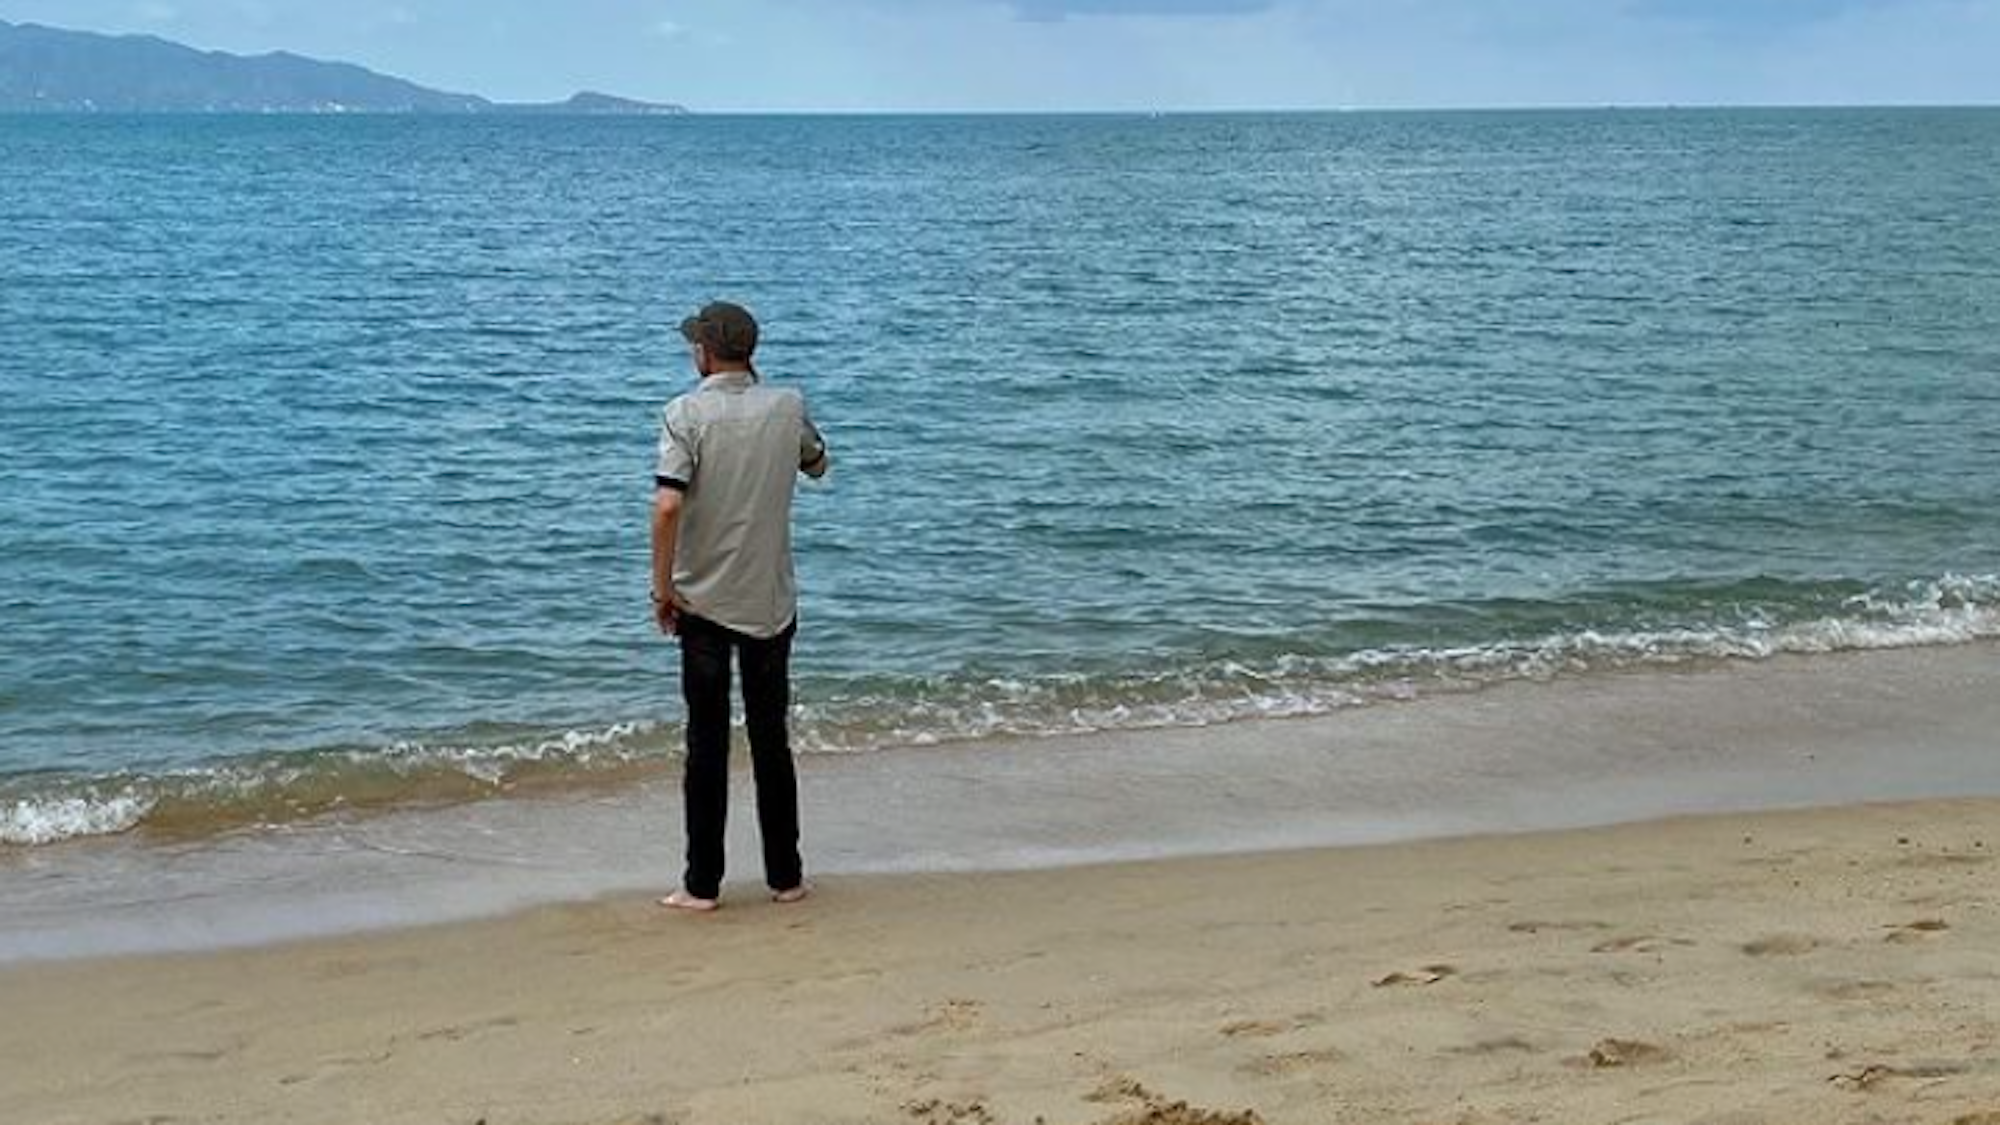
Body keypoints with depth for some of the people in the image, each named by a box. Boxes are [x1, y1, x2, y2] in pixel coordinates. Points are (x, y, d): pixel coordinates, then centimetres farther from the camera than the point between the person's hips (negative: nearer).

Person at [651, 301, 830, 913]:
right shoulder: (787, 407, 0)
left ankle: (703, 885, 8)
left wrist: (661, 587, -11)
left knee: (707, 744, 4)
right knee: (771, 739, 12)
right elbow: (819, 466, 21)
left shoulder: (687, 413, -11)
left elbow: (668, 504, -21)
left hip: (702, 601, -3)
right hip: (771, 602, 3)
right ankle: (785, 876, 18)